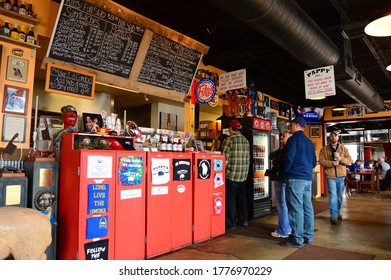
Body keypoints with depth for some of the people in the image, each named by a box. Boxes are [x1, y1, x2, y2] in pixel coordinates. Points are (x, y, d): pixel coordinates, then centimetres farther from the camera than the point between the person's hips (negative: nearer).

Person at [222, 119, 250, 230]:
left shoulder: (229, 140, -10)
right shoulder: (246, 140, 9)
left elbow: (225, 159, -13)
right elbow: (248, 158, 12)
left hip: (231, 174, -6)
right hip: (243, 175, 6)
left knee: (230, 199, 4)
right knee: (241, 198, 18)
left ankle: (230, 224, 9)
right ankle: (244, 220, 26)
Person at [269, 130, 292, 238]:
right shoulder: (283, 149, 18)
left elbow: (282, 163, -19)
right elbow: (271, 156, 14)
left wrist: (274, 162, -2)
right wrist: (279, 149, 0)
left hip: (282, 179, -10)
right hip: (280, 179, 10)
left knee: (282, 205, -5)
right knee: (284, 205, 16)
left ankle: (283, 231, 2)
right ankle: (288, 228, 26)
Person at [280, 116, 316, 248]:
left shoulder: (293, 139, -8)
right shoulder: (309, 142, 17)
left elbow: (288, 159, -14)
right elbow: (314, 162, 19)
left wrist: (284, 173, 0)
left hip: (295, 178, -8)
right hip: (308, 178, 8)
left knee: (296, 209, -5)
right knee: (307, 207, 11)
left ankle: (297, 239, -1)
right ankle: (308, 236, 19)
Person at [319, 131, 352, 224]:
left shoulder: (343, 148, 9)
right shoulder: (324, 149, 3)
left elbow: (350, 160, 2)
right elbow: (321, 161, -7)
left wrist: (341, 159, -17)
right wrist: (332, 163, -22)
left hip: (341, 176, 3)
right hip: (330, 175, -3)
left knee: (340, 196, 13)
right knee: (333, 195, -8)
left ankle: (338, 212, 31)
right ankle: (333, 215, -4)